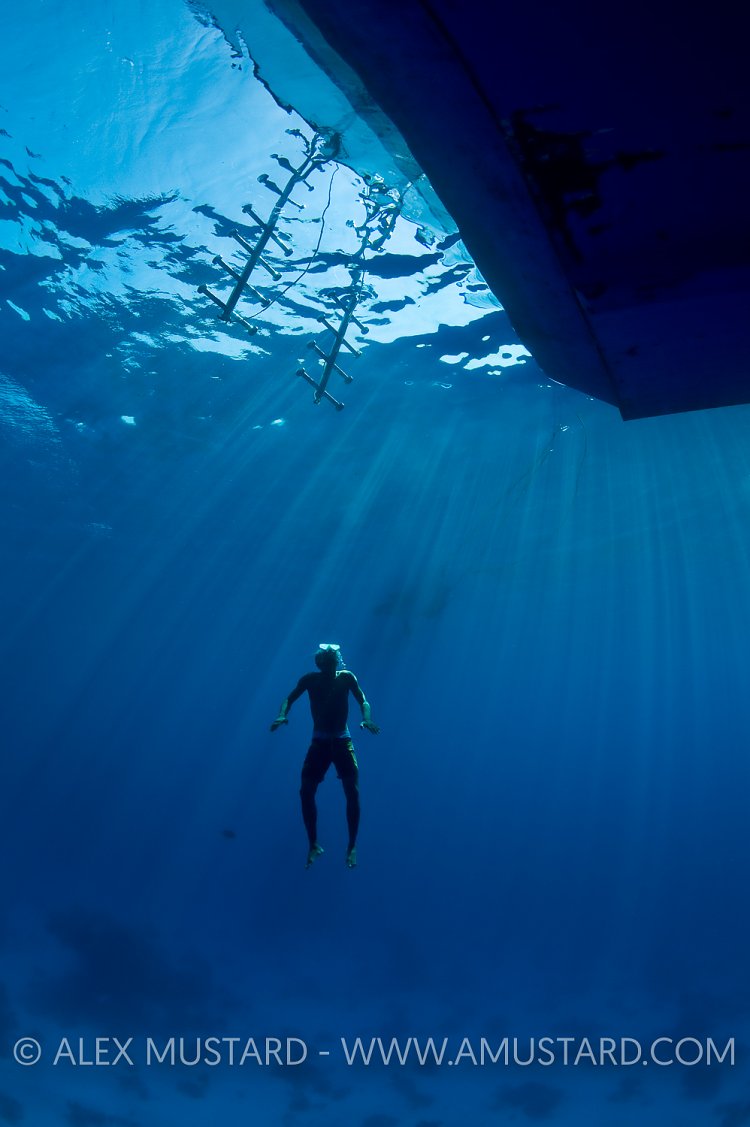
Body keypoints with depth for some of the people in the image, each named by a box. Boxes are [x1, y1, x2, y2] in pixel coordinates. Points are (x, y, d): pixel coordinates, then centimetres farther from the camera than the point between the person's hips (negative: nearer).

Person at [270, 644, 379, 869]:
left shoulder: (346, 678, -5)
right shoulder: (310, 680, -3)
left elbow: (363, 701, -5)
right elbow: (290, 699, -1)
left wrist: (367, 720, -25)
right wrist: (282, 715, -22)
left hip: (343, 742, -1)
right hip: (319, 742, 1)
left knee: (352, 792, -13)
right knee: (306, 792, -8)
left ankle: (352, 846, 2)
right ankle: (313, 844, 10)